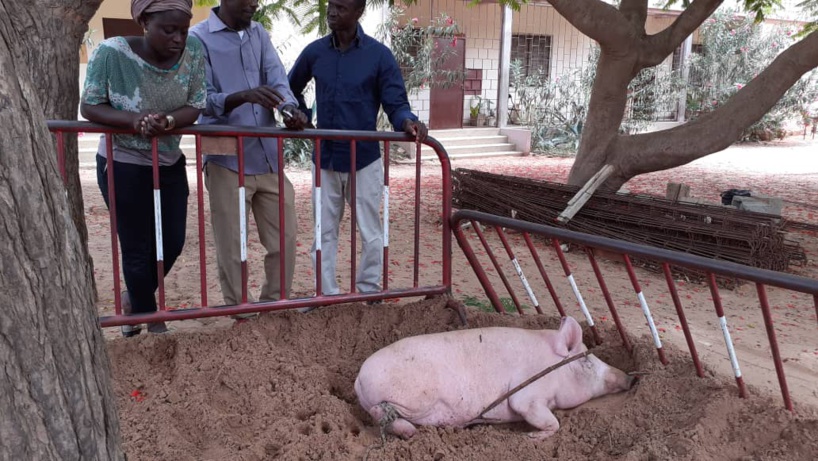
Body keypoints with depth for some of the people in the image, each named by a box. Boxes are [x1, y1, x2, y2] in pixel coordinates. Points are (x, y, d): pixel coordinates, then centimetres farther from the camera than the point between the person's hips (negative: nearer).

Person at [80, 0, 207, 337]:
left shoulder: (193, 53, -11)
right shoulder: (111, 53, -20)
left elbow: (195, 107, -8)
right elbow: (89, 107, -14)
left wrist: (168, 120, -29)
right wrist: (135, 120, -31)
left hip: (170, 164, 5)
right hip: (123, 167, -4)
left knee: (172, 243, 11)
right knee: (138, 248, 4)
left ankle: (135, 298, 39)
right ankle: (151, 320, 27)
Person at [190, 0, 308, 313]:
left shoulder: (259, 34, 13)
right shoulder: (198, 38, -4)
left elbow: (278, 81, 2)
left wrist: (290, 109, -20)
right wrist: (244, 96, -32)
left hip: (268, 158, 5)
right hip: (227, 162, -5)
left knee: (284, 240, 10)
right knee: (232, 250, 5)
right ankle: (241, 317, 21)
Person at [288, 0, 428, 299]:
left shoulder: (379, 55, -7)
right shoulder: (314, 52, 3)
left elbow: (396, 103, -9)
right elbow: (291, 89, 20)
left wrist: (407, 121, -31)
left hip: (364, 160, -3)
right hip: (325, 160, 3)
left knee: (370, 233, 6)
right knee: (324, 233, 10)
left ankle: (369, 295, 22)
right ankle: (327, 296, 22)